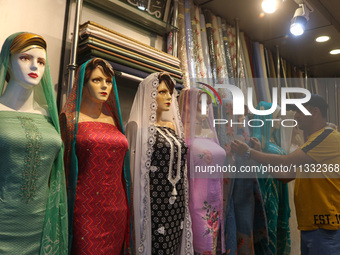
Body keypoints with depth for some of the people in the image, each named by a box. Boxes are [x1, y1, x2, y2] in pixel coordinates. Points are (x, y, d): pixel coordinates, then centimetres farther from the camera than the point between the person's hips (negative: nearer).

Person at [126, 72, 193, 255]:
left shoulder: (173, 125, 13)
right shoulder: (138, 125, -7)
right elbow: (133, 167, -7)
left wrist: (183, 201, 16)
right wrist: (138, 205, -7)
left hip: (177, 203, 6)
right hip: (155, 203, -6)